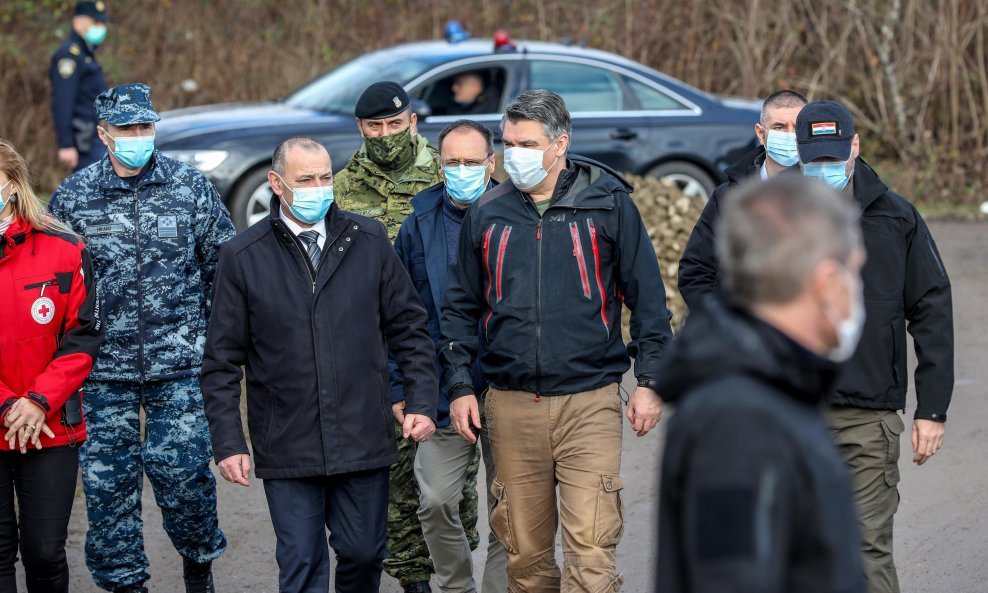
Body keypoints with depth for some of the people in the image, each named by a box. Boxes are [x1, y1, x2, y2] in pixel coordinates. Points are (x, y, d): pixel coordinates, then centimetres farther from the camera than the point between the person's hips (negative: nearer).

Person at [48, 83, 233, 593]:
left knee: (181, 468, -6)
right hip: (103, 367, 1)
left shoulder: (191, 186, 1)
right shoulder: (72, 196, 2)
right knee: (106, 478, 4)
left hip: (179, 362, -1)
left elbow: (223, 264, 8)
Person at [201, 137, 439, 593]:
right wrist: (228, 442, -3)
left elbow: (408, 327, 9)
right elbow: (222, 361, 2)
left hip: (363, 439, 1)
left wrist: (421, 402, 0)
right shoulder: (241, 256, -1)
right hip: (287, 448, -1)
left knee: (364, 554, 9)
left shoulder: (369, 240, 3)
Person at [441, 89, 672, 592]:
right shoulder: (487, 213, 9)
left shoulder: (607, 202, 1)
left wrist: (649, 381, 0)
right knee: (525, 552, 7)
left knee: (590, 550, -11)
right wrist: (460, 385, 9)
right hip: (511, 405, 3)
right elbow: (461, 307, 17)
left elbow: (647, 297, 4)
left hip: (590, 400, -3)